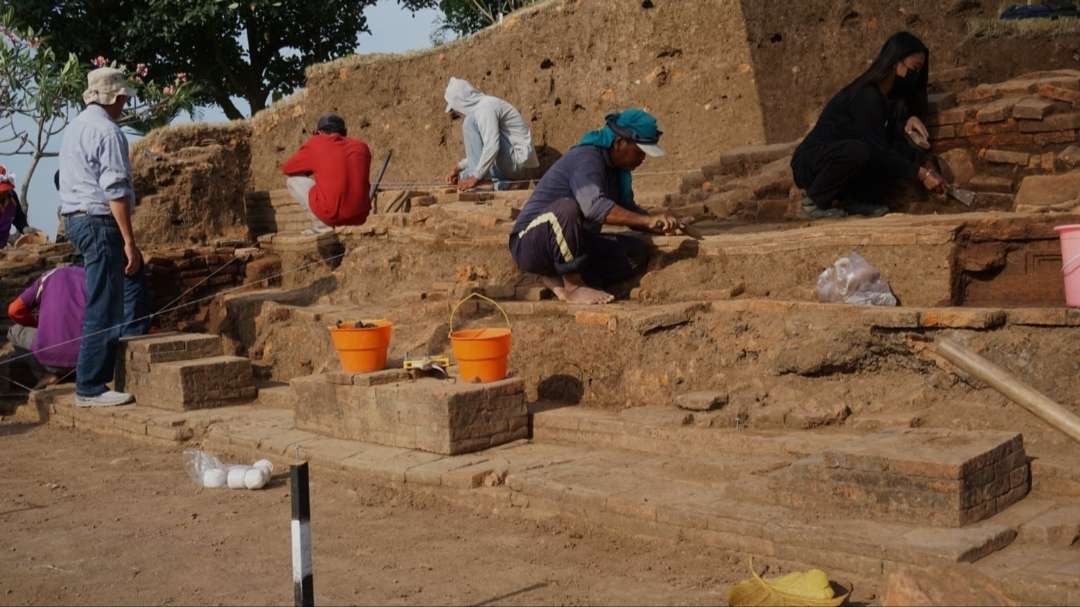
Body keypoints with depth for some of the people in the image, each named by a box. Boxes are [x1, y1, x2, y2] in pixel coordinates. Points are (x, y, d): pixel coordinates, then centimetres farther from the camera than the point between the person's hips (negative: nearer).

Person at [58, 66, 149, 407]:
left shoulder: (74, 127, 15)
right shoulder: (108, 132, -15)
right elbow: (115, 192, -20)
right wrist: (129, 242, -19)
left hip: (74, 218, 10)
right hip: (100, 222, -10)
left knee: (133, 276, 21)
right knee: (103, 308, -5)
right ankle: (89, 388, 0)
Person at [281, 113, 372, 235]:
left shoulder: (315, 144, 4)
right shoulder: (362, 147, 14)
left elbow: (286, 169, 18)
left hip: (331, 214, -5)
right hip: (359, 217, 5)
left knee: (292, 180, 16)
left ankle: (321, 226, 6)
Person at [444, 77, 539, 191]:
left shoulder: (485, 108, -16)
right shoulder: (478, 108, 15)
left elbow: (492, 147, -28)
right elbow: (478, 150, 25)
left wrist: (475, 177, -25)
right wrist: (459, 168, 16)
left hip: (517, 158, -10)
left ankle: (483, 181, -19)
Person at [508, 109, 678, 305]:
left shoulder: (617, 169, 9)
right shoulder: (587, 159, -21)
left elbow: (628, 209, 21)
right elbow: (594, 206, -38)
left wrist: (663, 227, 4)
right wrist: (647, 220, -39)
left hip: (574, 245, 9)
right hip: (530, 243, -9)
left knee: (638, 251, -6)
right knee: (566, 207, -39)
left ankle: (558, 280, -6)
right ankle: (573, 288, -24)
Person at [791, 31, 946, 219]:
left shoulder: (890, 95, 5)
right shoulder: (867, 97, -22)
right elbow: (878, 151, -24)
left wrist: (909, 120, -17)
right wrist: (920, 173, -23)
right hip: (811, 164, -8)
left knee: (910, 152, -6)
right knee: (858, 150, -40)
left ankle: (856, 198, -6)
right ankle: (816, 202, -17)